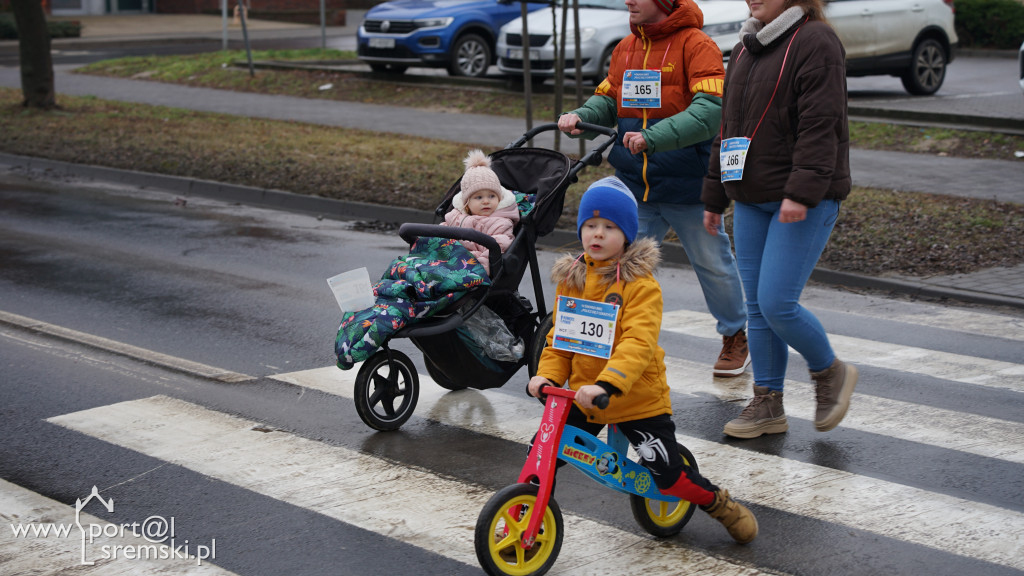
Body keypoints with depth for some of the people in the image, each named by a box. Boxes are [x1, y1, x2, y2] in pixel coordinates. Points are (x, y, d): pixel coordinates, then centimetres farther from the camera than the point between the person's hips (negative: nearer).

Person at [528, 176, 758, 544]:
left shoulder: (640, 283, -14)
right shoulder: (570, 280, 6)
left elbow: (639, 342, -26)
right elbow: (559, 337, 10)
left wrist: (606, 383, -39)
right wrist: (547, 375, -8)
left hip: (638, 398, -5)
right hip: (582, 396, 5)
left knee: (670, 476, -1)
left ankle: (721, 505, 25)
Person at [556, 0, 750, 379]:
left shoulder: (696, 45, -12)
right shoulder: (625, 48, 9)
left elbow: (710, 109, -23)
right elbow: (606, 100, 14)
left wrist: (653, 137, -33)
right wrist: (580, 117, -9)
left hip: (687, 187, -5)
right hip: (633, 187, 5)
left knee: (712, 263, 10)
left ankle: (735, 337, 30)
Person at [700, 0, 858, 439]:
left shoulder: (815, 41, -9)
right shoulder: (745, 48, 17)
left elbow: (821, 126, -18)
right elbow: (728, 126, 22)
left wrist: (800, 193, -25)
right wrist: (714, 197, 21)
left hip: (805, 203, -8)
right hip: (751, 200, 8)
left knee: (777, 304, -12)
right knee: (757, 308, 7)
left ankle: (830, 373, 13)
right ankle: (768, 405, 16)